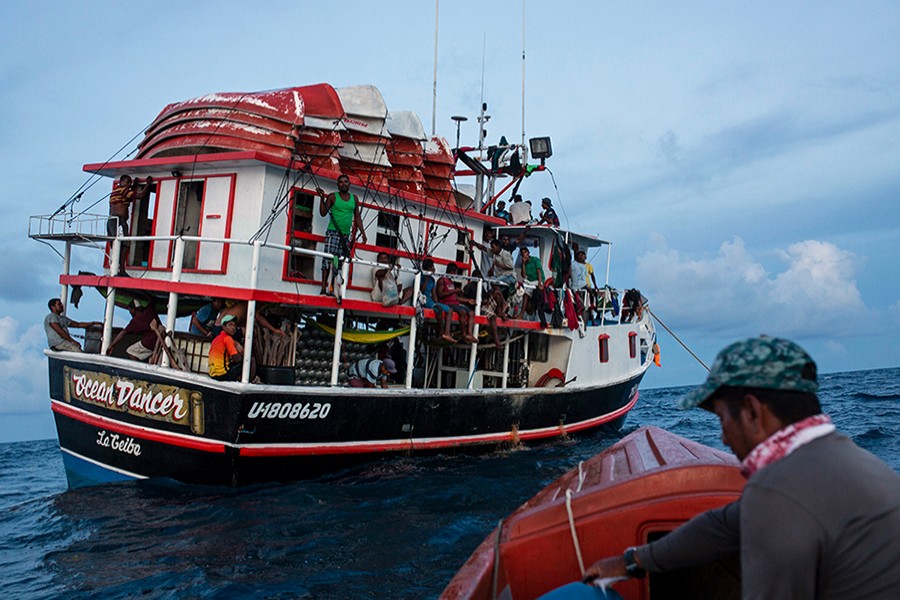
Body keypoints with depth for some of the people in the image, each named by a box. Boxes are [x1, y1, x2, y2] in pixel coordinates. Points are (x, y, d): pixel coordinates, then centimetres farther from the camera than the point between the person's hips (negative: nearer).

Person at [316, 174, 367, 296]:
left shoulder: (354, 198, 15)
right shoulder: (332, 197, 4)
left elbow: (357, 217, 17)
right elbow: (323, 213, -3)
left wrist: (363, 233, 10)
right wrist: (322, 198, -14)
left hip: (346, 235, 4)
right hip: (333, 232, -4)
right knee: (328, 259, -13)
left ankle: (331, 288, 0)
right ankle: (324, 288, -14)